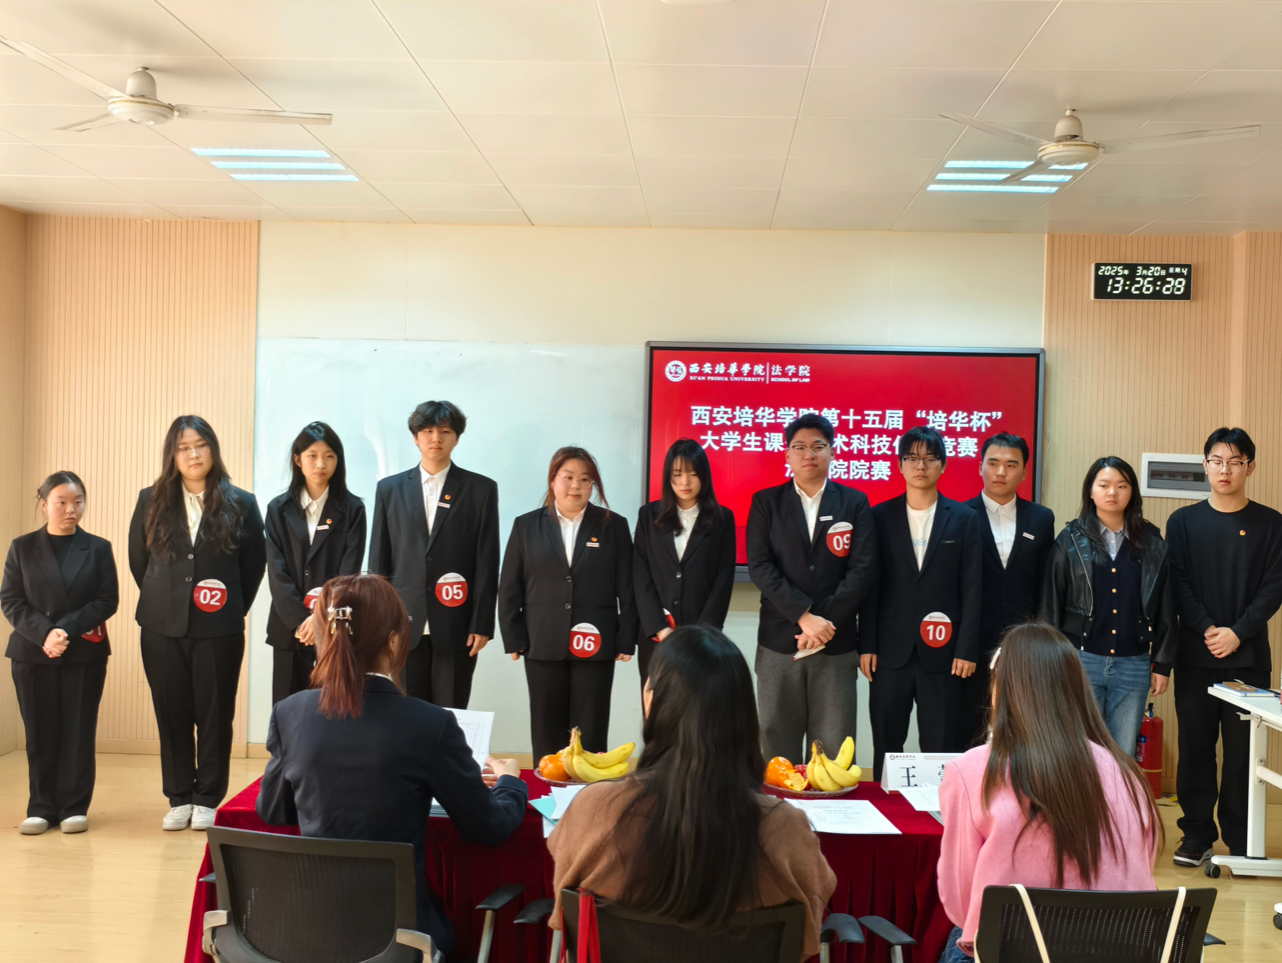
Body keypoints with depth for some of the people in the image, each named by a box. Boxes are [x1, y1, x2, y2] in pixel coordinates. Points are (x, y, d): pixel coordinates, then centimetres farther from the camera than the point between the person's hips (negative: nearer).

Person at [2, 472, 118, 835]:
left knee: (78, 731, 1)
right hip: (33, 653, 1)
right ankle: (41, 808, 12)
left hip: (84, 653, 0)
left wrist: (67, 629, -15)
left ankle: (74, 807, 9)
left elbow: (107, 600, -2)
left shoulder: (98, 548, 5)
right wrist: (44, 634, -16)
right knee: (40, 733, 3)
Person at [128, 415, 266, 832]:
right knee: (172, 714, 7)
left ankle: (208, 799, 14)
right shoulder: (151, 501, 5)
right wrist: (162, 602, 12)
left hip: (218, 629, -2)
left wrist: (232, 609, 6)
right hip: (163, 627, 2)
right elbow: (138, 560, 13)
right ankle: (179, 798, 18)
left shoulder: (240, 504, 0)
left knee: (215, 714, 3)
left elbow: (255, 563, 7)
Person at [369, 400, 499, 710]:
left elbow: (487, 563, 1)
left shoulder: (481, 490, 4)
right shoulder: (390, 488, 10)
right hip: (404, 626, 2)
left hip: (456, 626, -2)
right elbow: (378, 560, 10)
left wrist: (482, 624, -5)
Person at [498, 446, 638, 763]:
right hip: (543, 645, 1)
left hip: (595, 645, -1)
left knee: (591, 733, 3)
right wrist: (513, 639, 0)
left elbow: (627, 589, 3)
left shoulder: (614, 526, 3)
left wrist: (625, 641, -2)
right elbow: (509, 589, 6)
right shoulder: (526, 525, 5)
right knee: (547, 732, 7)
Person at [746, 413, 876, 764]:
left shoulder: (855, 503, 7)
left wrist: (825, 624, -11)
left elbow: (862, 570, -2)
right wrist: (804, 617, -14)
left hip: (836, 645, 0)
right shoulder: (765, 502, 6)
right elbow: (759, 566, -4)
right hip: (779, 642, 0)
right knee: (778, 747, 4)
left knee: (832, 750, 0)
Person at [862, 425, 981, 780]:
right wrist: (866, 645, -2)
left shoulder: (964, 519, 5)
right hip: (890, 651, 1)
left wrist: (967, 650, -5)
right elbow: (870, 585, 4)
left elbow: (972, 589, 1)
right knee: (886, 747, 7)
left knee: (941, 748, 3)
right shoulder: (880, 517, 5)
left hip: (942, 652, 0)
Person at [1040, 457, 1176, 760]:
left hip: (1133, 664, 2)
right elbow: (1052, 604, 1)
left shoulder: (1152, 543, 6)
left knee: (1124, 756, 7)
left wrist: (1162, 664, 4)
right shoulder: (1071, 539, 2)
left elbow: (1165, 607, 8)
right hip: (1082, 660, -1)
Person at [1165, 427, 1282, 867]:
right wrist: (1206, 629, -12)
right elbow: (1178, 584, 1)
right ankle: (1197, 834, 14)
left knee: (1243, 749, 1)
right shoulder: (1183, 521, 6)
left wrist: (1238, 632, -12)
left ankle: (1240, 839, 12)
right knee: (1195, 745, 4)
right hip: (1195, 656, 1)